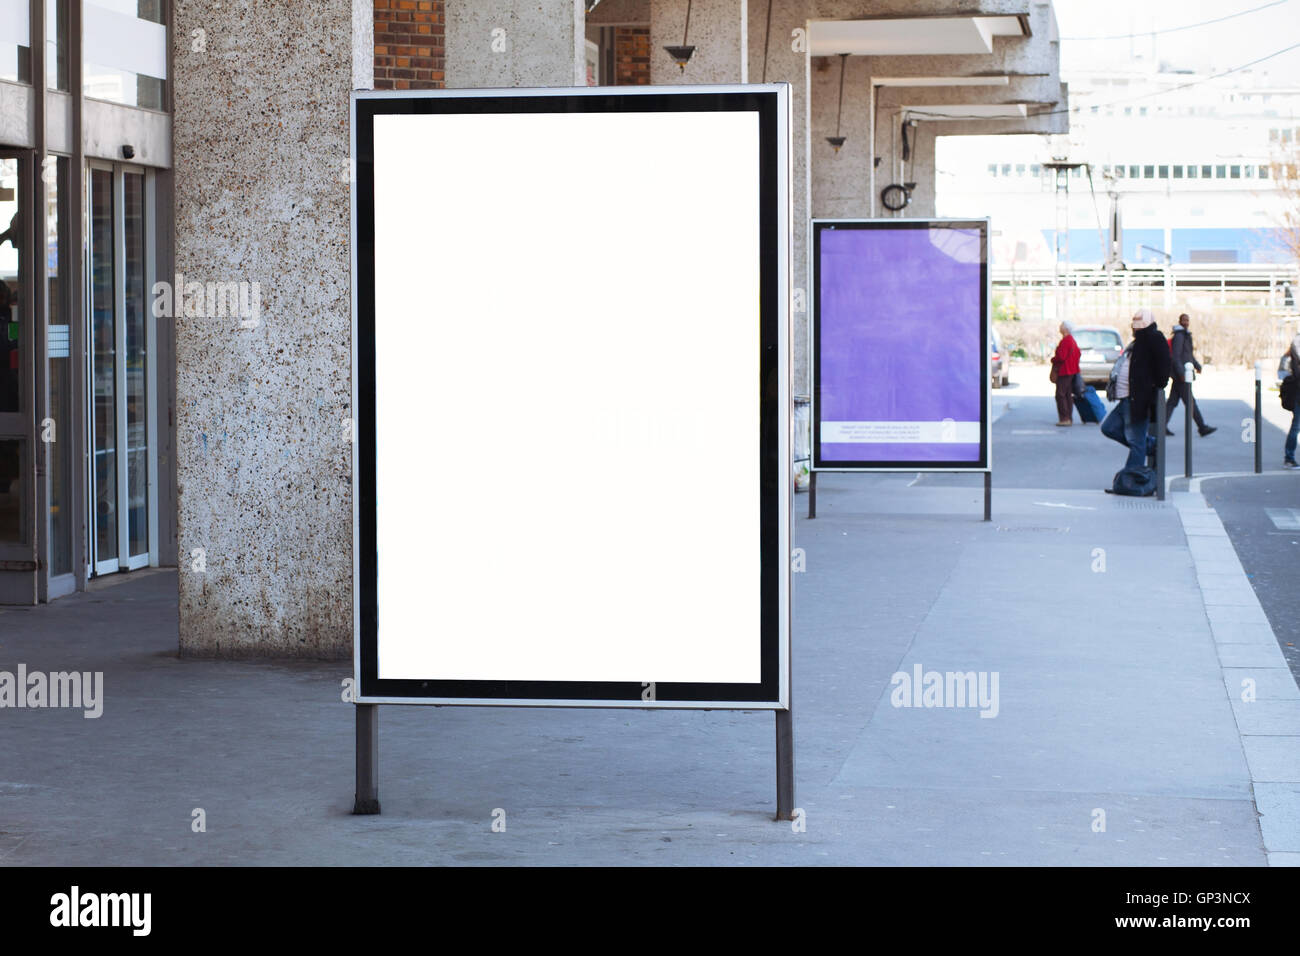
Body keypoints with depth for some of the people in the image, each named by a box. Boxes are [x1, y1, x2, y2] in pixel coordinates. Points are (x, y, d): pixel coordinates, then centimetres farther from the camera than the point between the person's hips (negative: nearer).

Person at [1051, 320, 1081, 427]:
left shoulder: (1065, 341, -18)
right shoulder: (1073, 341, 14)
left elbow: (1061, 357, -22)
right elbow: (1077, 354, 21)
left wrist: (1053, 359, -4)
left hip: (1064, 372, -10)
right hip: (1072, 371, 10)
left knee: (1060, 395, -9)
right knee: (1068, 395, 13)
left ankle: (1065, 418, -13)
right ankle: (1069, 419, 14)